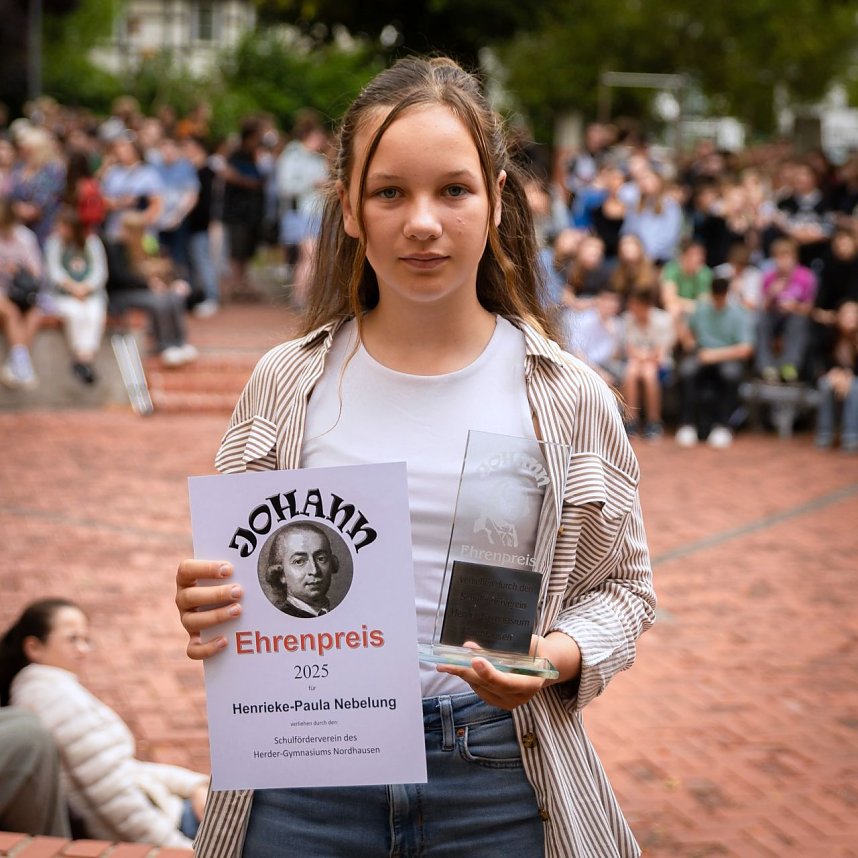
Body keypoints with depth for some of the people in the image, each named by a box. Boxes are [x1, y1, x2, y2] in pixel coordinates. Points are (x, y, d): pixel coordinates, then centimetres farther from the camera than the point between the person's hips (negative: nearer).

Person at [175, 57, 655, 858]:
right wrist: (204, 608, -12)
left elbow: (621, 585, 6)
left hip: (498, 785, -1)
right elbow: (236, 575, 11)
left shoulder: (568, 397, -2)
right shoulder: (285, 385, 2)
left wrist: (560, 657, -14)